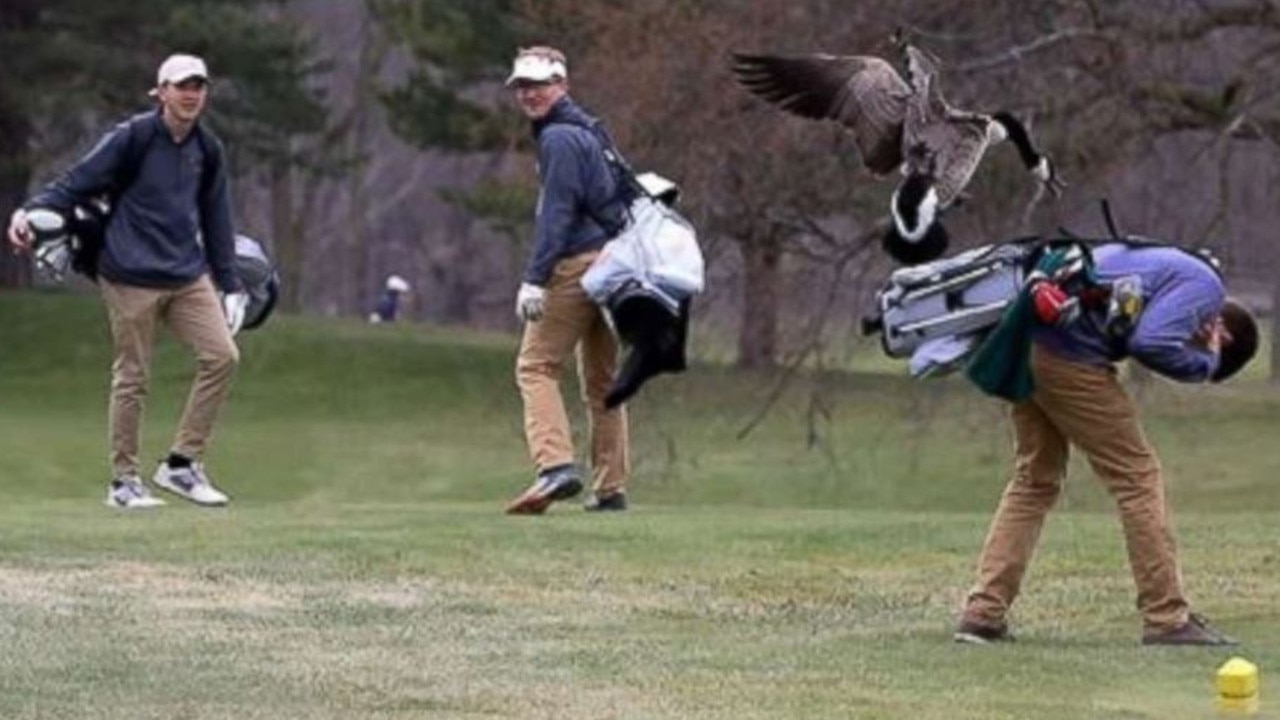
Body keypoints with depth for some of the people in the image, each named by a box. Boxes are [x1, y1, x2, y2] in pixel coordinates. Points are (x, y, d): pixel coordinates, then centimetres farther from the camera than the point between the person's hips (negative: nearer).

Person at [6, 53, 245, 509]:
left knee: (222, 356, -7)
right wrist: (30, 212, -25)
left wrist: (229, 283, 17)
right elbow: (77, 183, -9)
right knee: (131, 377, -1)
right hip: (131, 276, -5)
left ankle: (181, 464, 2)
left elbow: (215, 218, 18)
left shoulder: (207, 150, 10)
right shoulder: (132, 138, -8)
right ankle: (123, 480, 10)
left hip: (188, 275, 5)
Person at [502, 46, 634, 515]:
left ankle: (556, 466, -26)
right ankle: (611, 488, 14)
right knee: (600, 378, 13)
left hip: (577, 264, -10)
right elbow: (621, 196, 23)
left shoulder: (559, 138, -9)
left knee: (535, 366, -10)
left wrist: (535, 278, -23)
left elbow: (557, 213, -18)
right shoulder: (589, 132, 21)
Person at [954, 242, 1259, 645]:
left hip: (1029, 340, 9)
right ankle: (1168, 619, 1)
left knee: (1034, 480, 17)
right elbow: (1153, 342, -16)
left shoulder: (1171, 267, 27)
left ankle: (983, 613, 11)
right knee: (1137, 478, 0)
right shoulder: (1205, 287, -1)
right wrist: (1203, 365, 1)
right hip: (1071, 355, -9)